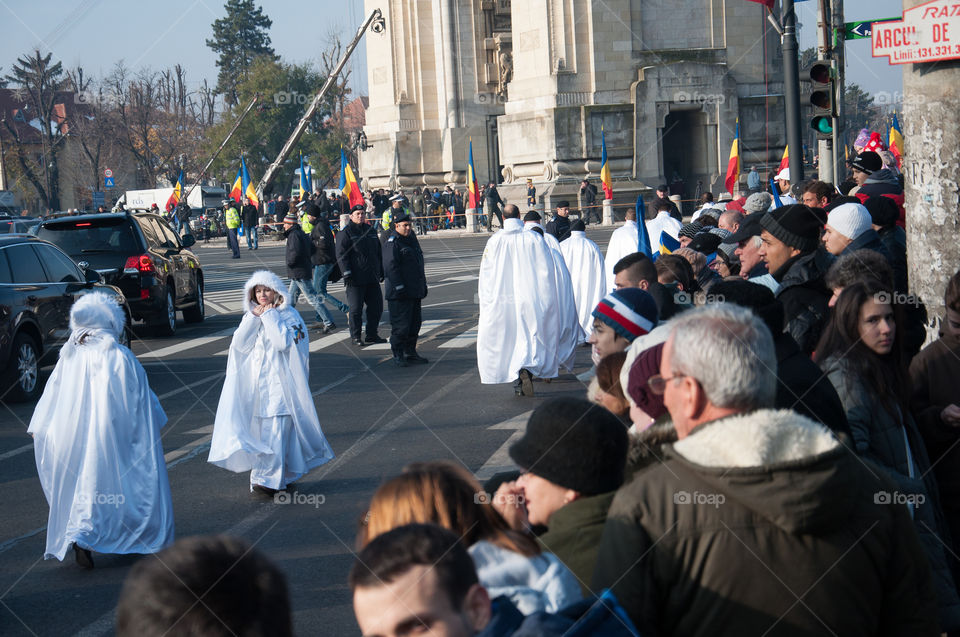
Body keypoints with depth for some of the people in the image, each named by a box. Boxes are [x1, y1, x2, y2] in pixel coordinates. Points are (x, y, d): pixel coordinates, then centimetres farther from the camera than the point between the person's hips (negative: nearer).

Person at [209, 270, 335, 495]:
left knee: (275, 429, -13)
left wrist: (269, 316, -11)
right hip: (256, 382, 6)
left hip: (280, 381, -5)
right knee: (261, 430, 4)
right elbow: (239, 344, 1)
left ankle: (269, 479, -17)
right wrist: (254, 318, -7)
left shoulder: (289, 316, -2)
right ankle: (282, 476, 14)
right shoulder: (251, 316, 14)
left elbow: (283, 342, -18)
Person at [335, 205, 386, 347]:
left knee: (376, 307, 7)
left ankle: (372, 335, 18)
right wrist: (346, 273, -17)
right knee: (356, 308, -2)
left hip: (372, 278, 6)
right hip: (356, 279, -6)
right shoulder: (345, 233, -4)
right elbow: (341, 255, -10)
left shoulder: (371, 231, 16)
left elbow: (379, 253, 24)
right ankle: (355, 336, 8)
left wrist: (381, 271, 20)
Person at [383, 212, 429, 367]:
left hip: (414, 292, 9)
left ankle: (410, 352, 22)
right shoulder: (392, 243, -11)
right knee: (401, 325, -8)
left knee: (414, 324, 12)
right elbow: (390, 267, -18)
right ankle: (398, 355, -1)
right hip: (399, 294, -9)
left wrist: (423, 286, 22)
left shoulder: (412, 239, 17)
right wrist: (399, 288, -22)